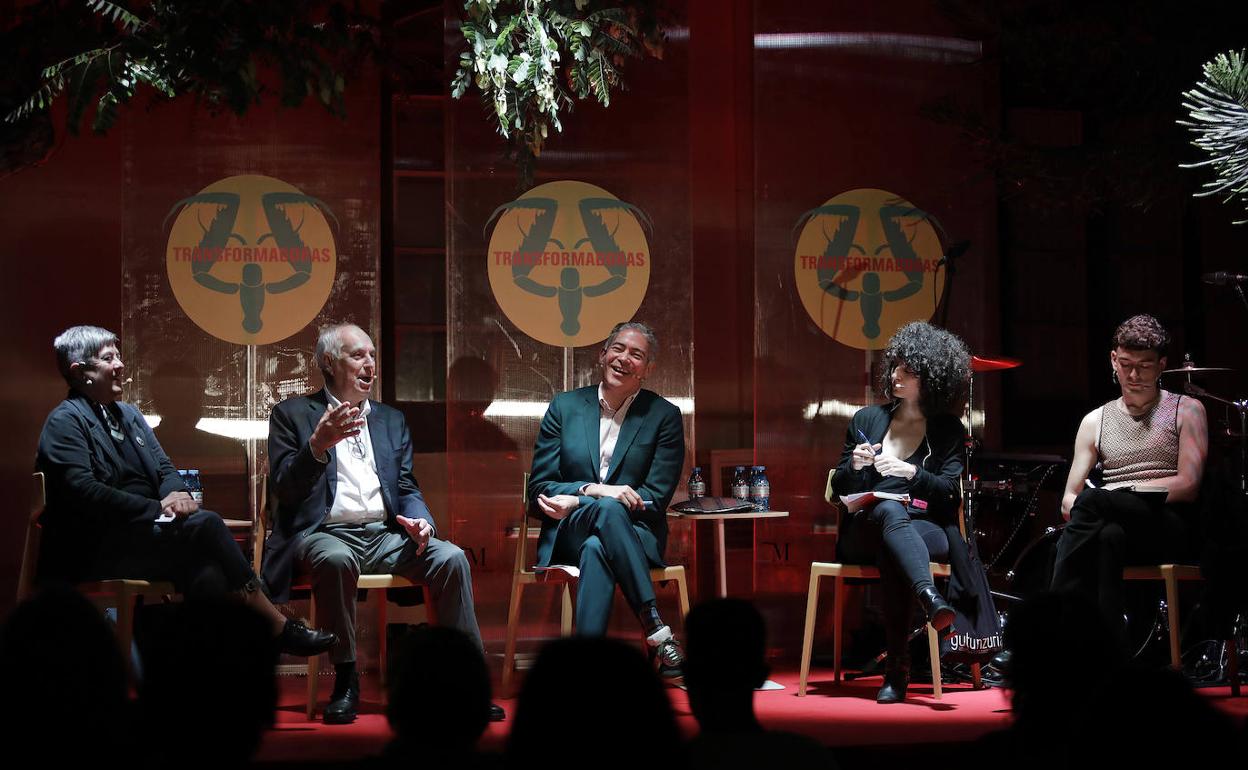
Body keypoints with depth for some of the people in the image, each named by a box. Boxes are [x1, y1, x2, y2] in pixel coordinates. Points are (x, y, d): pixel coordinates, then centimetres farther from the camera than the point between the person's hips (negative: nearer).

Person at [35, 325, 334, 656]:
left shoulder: (128, 415, 21)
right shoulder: (65, 422, -5)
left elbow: (164, 468, 19)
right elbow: (84, 491, -17)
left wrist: (176, 493, -7)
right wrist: (158, 508, -18)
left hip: (140, 536, 7)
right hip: (97, 551, -7)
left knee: (208, 575, -26)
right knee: (205, 524, -25)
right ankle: (278, 627, -21)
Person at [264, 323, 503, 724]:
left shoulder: (391, 420, 23)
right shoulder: (293, 414, 7)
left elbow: (408, 488, 18)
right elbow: (282, 489, -4)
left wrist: (419, 521, -5)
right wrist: (318, 445, -22)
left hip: (385, 536, 4)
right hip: (326, 534, -4)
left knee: (451, 557, -23)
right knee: (335, 560, -39)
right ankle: (345, 681, -26)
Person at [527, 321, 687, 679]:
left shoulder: (664, 416, 6)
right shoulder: (565, 407, 10)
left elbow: (656, 498, -2)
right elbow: (539, 487, 5)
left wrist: (574, 501, -12)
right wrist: (592, 491, -17)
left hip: (635, 535, 0)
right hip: (567, 537, 0)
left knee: (596, 550, -38)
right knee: (607, 509, -37)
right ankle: (656, 630, -48)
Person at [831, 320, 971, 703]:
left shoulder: (948, 430, 14)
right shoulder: (867, 420, 20)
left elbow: (950, 492, 0)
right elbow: (839, 489, 19)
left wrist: (911, 472, -18)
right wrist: (854, 466, -4)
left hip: (928, 531, -1)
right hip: (864, 532, 1)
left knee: (890, 551, -40)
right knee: (890, 509, -39)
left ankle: (897, 669, -51)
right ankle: (931, 600, -68)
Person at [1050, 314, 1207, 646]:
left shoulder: (1186, 411, 10)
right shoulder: (1095, 422, 20)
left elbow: (1188, 485, -3)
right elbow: (1070, 497, 13)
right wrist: (1072, 504, -13)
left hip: (1170, 527, -3)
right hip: (1113, 521, 3)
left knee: (1093, 500, -33)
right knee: (1108, 535, -37)